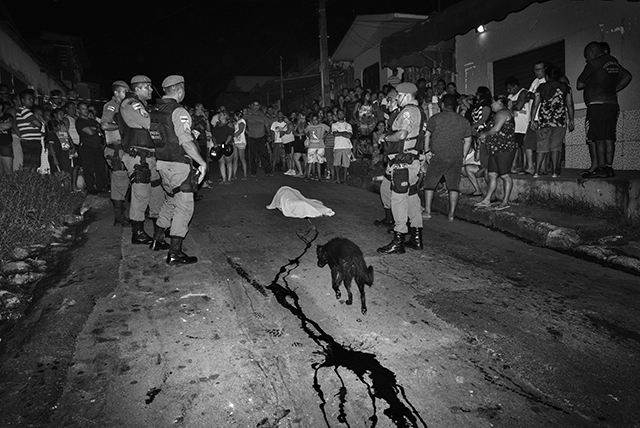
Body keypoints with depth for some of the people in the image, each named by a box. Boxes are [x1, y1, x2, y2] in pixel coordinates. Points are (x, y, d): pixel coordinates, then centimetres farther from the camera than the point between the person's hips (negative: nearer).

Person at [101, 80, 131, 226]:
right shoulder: (111, 106, -7)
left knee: (123, 182, 13)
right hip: (115, 149, -9)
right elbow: (104, 125, -19)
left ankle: (121, 214, 23)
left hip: (122, 149, 9)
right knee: (120, 182, -6)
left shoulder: (121, 106, 20)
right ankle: (119, 218, 0)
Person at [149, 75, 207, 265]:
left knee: (171, 200, 25)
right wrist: (202, 162, -16)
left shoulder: (154, 109, 8)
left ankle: (157, 239, 33)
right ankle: (175, 253, -2)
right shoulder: (178, 112, -16)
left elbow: (156, 136, 12)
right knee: (184, 207, -2)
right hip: (178, 164, -8)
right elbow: (186, 142, -22)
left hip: (161, 162, 8)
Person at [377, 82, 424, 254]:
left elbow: (401, 134, -23)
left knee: (398, 199, -7)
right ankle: (416, 238, 21)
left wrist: (385, 137, -7)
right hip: (412, 160, 10)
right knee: (412, 197, 13)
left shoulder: (408, 110, -12)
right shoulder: (418, 111, 19)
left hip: (403, 162, -10)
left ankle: (398, 241, -4)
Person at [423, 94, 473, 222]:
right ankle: (451, 214, 7)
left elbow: (427, 136, -3)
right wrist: (462, 156, 20)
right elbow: (468, 141, 13)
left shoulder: (435, 118, -2)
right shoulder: (464, 121, 11)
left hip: (439, 157, -3)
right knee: (454, 185, 8)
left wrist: (426, 151, 6)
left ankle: (427, 211, 7)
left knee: (429, 183, 8)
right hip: (456, 158, 4)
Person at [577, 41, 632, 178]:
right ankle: (609, 167, 6)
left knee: (597, 138, -9)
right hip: (612, 104, 8)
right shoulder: (613, 61, 18)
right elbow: (627, 76, 26)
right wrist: (613, 89, 21)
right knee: (609, 138, 6)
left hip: (597, 104, -8)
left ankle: (600, 168, -13)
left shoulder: (594, 63, -5)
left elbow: (579, 85, -2)